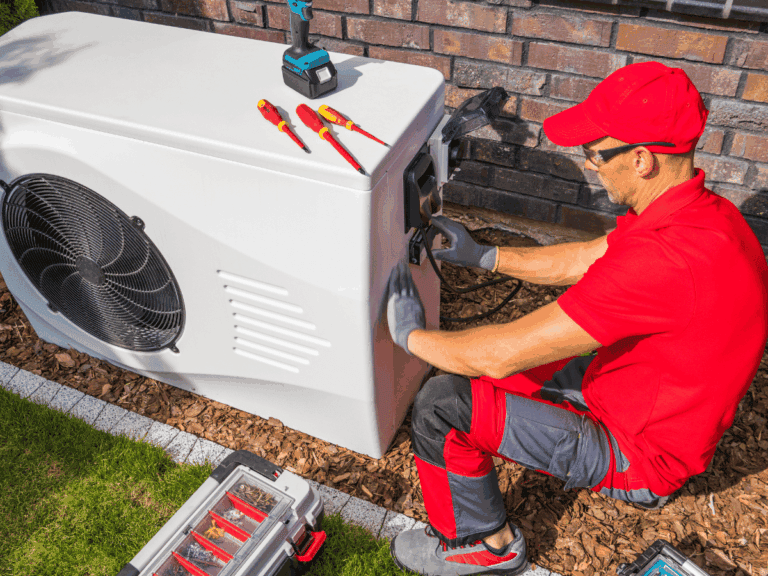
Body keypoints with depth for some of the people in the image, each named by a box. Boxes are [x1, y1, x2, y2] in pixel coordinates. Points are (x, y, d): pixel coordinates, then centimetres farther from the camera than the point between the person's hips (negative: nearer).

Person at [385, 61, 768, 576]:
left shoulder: (662, 260, -39)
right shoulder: (704, 210, -6)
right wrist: (483, 256, 8)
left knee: (444, 403, -16)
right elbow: (585, 260, 10)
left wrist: (412, 336, -15)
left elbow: (501, 355, -33)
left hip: (640, 455, -9)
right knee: (469, 368, 15)